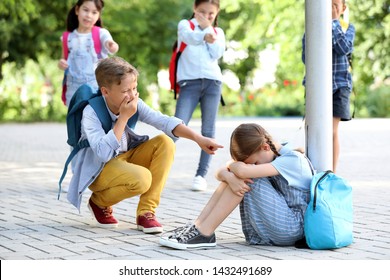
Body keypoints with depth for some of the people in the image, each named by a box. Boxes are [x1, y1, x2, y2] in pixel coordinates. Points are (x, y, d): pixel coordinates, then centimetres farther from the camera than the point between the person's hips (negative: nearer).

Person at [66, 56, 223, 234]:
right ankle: (99, 202, -1)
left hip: (125, 159, 6)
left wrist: (198, 138, -31)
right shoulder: (91, 113, -24)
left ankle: (145, 212, -12)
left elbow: (163, 121, -18)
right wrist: (123, 117, -34)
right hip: (98, 170, -6)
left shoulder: (135, 104, -9)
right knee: (141, 178, -33)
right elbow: (104, 153, -36)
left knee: (165, 142, -16)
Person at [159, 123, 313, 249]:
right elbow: (220, 173, -2)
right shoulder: (265, 157, 10)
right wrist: (229, 177, -25)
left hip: (292, 228, -8)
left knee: (246, 174, -20)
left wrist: (232, 165, -6)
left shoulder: (293, 159, -15)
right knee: (234, 176, -4)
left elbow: (243, 170, -29)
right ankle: (196, 226, -10)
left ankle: (204, 233, -20)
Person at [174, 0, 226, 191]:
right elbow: (189, 37, -16)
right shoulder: (185, 24, 10)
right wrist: (204, 35, -38)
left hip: (212, 82, 3)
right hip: (190, 82, -3)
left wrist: (208, 28, -2)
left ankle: (201, 175, 2)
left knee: (208, 131, -1)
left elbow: (217, 53, 0)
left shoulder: (218, 32, 20)